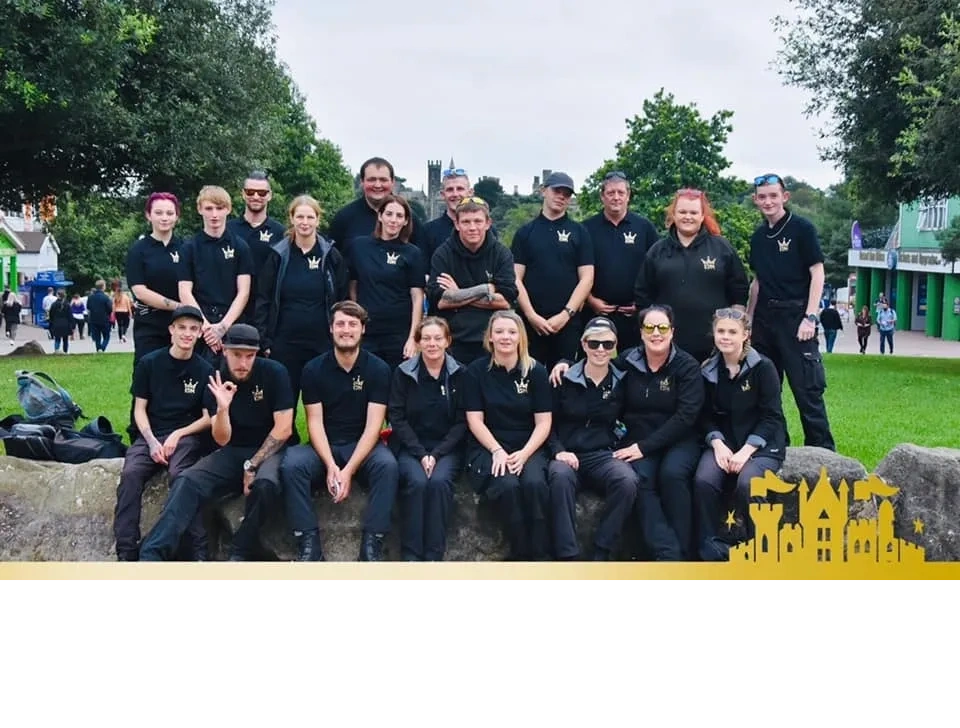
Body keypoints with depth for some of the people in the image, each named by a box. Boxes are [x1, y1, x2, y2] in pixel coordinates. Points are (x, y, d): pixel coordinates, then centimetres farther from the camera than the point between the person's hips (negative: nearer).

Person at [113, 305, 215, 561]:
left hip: (188, 436, -2)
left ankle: (199, 551, -29)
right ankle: (126, 552, -25)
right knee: (130, 474, -28)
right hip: (151, 435, 2)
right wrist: (151, 441, -11)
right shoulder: (149, 363, 2)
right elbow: (140, 409, 5)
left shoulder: (204, 370, 1)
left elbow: (208, 418, 3)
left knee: (179, 475, -33)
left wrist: (178, 435, -11)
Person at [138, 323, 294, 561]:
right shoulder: (218, 381, -2)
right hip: (234, 451, 3)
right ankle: (152, 555, -32)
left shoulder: (274, 373, -11)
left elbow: (283, 429, -12)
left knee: (264, 483, -37)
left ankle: (240, 555, -18)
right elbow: (222, 440, -6)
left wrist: (252, 465, -14)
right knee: (187, 481, -23)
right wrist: (222, 408, -26)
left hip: (270, 450, -3)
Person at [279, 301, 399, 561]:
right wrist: (330, 465, -22)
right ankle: (309, 542, -24)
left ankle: (372, 543, -27)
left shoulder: (378, 369, -5)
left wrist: (349, 470, -23)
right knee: (291, 464, -29)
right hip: (324, 445, 1)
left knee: (388, 465, -33)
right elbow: (315, 422, -5)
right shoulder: (314, 369, -1)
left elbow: (373, 425, -11)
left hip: (362, 445, -1)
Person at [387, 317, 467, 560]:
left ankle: (433, 556, -24)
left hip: (447, 447, 0)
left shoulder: (459, 374, 2)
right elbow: (397, 417, -1)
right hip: (410, 446, 0)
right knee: (417, 481, -30)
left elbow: (462, 422, 0)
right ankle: (410, 556, -23)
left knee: (439, 481, -30)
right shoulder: (403, 373, 2)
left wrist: (436, 454, -12)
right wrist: (420, 453, -13)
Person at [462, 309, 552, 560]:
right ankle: (521, 555, -17)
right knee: (507, 486, -32)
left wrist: (524, 453, -15)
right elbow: (475, 421, -2)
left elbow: (543, 422, 0)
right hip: (487, 448, -1)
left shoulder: (536, 371, 3)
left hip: (528, 448, 1)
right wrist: (497, 451, -16)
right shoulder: (476, 371, 2)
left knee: (535, 484, -32)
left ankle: (539, 556, -21)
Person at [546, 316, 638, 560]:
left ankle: (601, 555, -23)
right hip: (568, 455, -1)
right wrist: (558, 450, -9)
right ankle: (567, 556, -35)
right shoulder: (565, 379, 5)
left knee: (628, 480, -33)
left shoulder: (621, 382, 10)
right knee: (560, 476, -38)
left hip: (603, 456, 1)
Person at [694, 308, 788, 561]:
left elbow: (771, 417, -10)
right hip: (723, 442, 3)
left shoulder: (763, 367, -7)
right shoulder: (708, 370, 5)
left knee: (747, 484, -33)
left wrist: (745, 451, -19)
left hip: (761, 444, -3)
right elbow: (705, 416, 7)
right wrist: (718, 444, -13)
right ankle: (712, 549, -15)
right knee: (703, 481, -28)